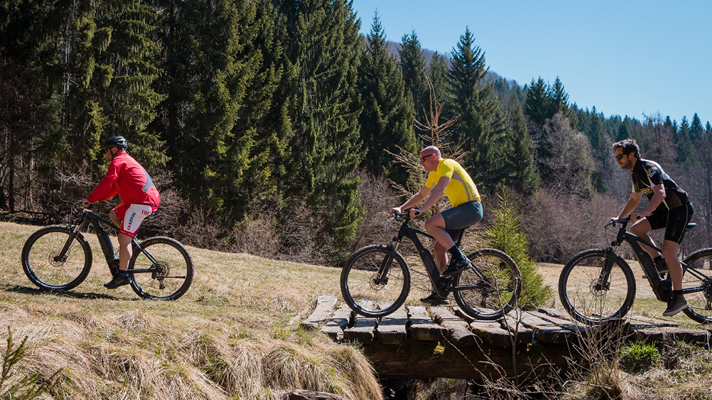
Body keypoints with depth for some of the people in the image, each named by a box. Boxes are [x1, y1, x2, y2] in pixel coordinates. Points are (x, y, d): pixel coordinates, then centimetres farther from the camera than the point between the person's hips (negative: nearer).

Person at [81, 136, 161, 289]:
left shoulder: (118, 161, -4)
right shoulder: (128, 161, 28)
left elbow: (107, 183, -14)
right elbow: (115, 187, 29)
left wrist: (90, 199, -10)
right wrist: (98, 198, 23)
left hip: (140, 203, -10)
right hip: (151, 200, 10)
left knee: (124, 239, -9)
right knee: (114, 214, 22)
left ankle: (122, 275, -11)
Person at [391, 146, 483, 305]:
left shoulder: (446, 165, -11)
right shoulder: (434, 173, 18)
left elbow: (439, 191, -25)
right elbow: (421, 195, 24)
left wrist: (421, 210, -34)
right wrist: (401, 208, 13)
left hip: (471, 208, -10)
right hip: (461, 210, 10)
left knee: (431, 224, -25)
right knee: (439, 248, 4)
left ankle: (460, 259, -17)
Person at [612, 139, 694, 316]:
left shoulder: (649, 168, -20)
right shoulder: (636, 173, 10)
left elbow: (660, 193, -35)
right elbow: (634, 199, 22)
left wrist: (643, 213, -47)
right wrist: (619, 218, 13)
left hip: (680, 208, -9)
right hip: (665, 210, 9)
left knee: (668, 252, -18)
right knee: (636, 229, -7)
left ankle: (678, 297, -10)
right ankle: (660, 262, 6)